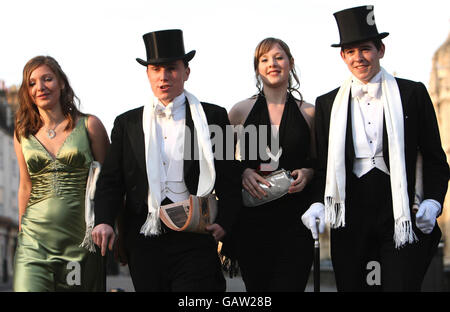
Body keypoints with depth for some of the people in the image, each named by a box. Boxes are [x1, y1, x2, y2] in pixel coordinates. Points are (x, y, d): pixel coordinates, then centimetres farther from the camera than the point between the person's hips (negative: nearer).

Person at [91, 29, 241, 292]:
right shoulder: (127, 123, 13)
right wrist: (104, 221, -9)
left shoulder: (214, 117, 8)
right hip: (144, 240, 2)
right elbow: (111, 181, 9)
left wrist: (224, 223, -10)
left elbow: (229, 179, 5)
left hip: (195, 240, -2)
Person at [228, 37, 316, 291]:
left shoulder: (308, 112, 9)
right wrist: (243, 172, -5)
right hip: (252, 216, 1)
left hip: (295, 217, -1)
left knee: (290, 284, -11)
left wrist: (308, 173, -4)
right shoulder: (241, 111, 8)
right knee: (256, 286, 1)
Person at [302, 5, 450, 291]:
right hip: (350, 213, 2)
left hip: (400, 214, -2)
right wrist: (319, 203, -4)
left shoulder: (412, 94, 6)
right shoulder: (328, 104, 12)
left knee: (401, 285, -10)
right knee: (352, 286, 3)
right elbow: (323, 165, 13)